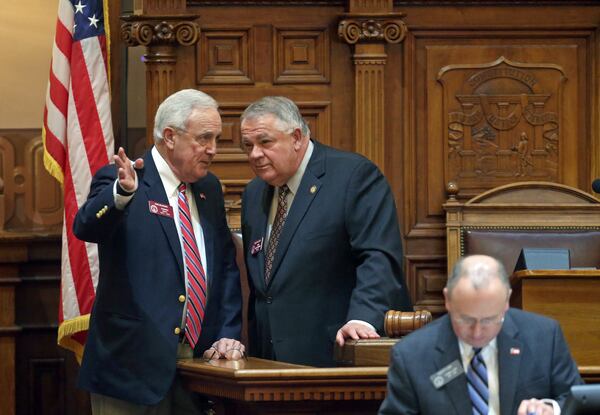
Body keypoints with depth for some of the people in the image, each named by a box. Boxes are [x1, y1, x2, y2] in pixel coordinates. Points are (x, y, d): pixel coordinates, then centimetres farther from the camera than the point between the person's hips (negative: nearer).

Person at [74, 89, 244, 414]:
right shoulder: (117, 181, -6)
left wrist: (228, 335, 4)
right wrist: (122, 192, -45)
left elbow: (227, 265, 16)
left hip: (198, 361, 6)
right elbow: (85, 228, -25)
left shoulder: (209, 189, 14)